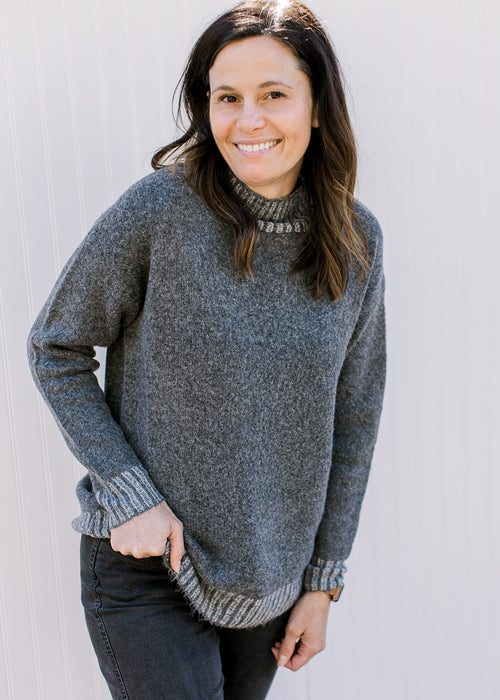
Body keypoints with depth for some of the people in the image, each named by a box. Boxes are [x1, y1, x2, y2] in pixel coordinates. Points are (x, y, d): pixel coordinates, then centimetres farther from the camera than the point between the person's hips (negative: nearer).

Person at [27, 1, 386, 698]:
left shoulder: (357, 241, -5)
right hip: (146, 567, -3)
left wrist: (322, 584, 4)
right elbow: (55, 351, -6)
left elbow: (352, 421, 1)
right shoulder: (159, 210, -17)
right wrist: (128, 493, -15)